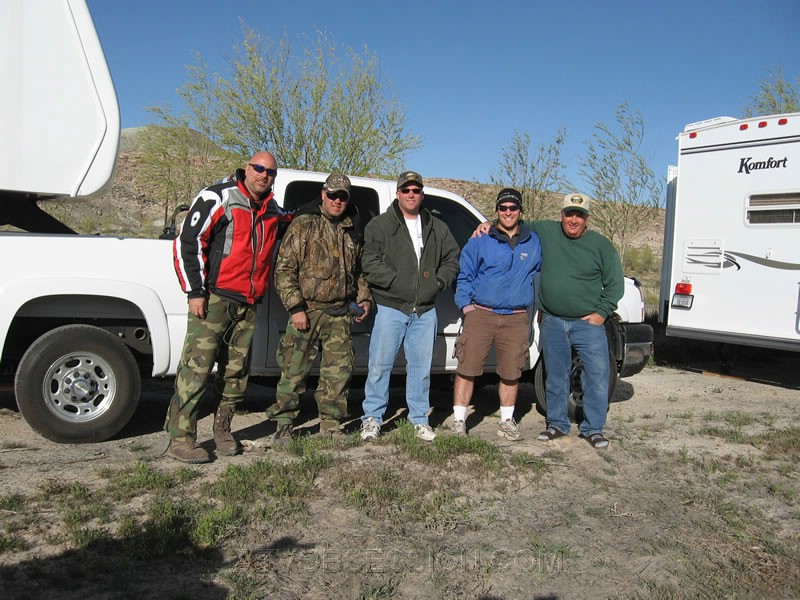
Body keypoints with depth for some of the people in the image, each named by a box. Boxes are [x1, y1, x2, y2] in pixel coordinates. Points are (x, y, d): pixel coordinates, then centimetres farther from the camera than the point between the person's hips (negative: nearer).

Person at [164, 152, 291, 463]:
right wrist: (195, 291, -13)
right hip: (214, 298, -6)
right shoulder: (217, 198, -4)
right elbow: (187, 242, -8)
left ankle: (222, 430, 24)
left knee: (235, 371, 11)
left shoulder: (273, 212, 16)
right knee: (196, 368, -8)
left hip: (247, 305, 7)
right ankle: (180, 438, -1)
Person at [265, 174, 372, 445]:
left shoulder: (351, 231, 15)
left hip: (340, 314, 5)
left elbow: (358, 270, 26)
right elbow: (284, 268, -8)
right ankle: (283, 425, 13)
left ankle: (330, 424, 19)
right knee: (293, 370, 0)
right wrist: (295, 307, -14)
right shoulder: (304, 224, -3)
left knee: (339, 371, 6)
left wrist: (364, 298, 13)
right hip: (307, 310, -5)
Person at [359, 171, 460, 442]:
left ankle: (419, 419, 21)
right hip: (390, 307, -3)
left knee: (421, 366, 9)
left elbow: (452, 258, 18)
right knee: (380, 364, -1)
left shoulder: (437, 228, 14)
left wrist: (439, 282, 1)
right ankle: (372, 418, 10)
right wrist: (398, 282, -16)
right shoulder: (380, 225, 2)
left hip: (425, 310, 4)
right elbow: (370, 264, -7)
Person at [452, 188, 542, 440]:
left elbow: (537, 273, 25)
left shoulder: (533, 242, 12)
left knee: (511, 372, 7)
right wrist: (465, 304, -2)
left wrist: (530, 301, 16)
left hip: (516, 319, 2)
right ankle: (459, 420, 7)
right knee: (467, 367, -4)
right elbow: (464, 275, 8)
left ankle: (507, 421, 23)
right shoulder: (480, 241, 4)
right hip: (480, 314, -2)